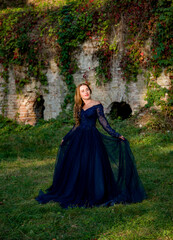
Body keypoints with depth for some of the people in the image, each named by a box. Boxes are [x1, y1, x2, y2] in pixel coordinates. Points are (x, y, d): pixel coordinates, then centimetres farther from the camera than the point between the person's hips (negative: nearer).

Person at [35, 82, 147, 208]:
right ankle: (77, 194, 16)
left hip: (92, 138, -5)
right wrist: (66, 138, 27)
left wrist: (115, 135, -14)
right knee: (75, 167, 5)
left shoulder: (97, 105, -2)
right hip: (78, 139, 5)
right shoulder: (79, 107, 13)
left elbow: (103, 122, -5)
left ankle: (94, 195, 5)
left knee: (92, 167, -5)